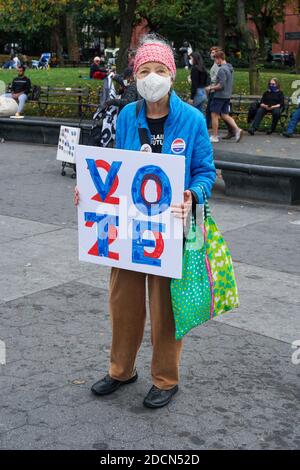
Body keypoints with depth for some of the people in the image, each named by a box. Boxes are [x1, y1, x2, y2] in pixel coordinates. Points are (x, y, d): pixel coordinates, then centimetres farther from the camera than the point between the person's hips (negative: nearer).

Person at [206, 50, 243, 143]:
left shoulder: (222, 69, -18)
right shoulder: (230, 68, 12)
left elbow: (221, 85, -23)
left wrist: (211, 88, -10)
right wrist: (214, 86, 19)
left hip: (220, 96, -9)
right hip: (227, 96, 9)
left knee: (214, 115, 2)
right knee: (225, 115, 13)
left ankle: (214, 136, 7)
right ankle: (237, 129, -2)